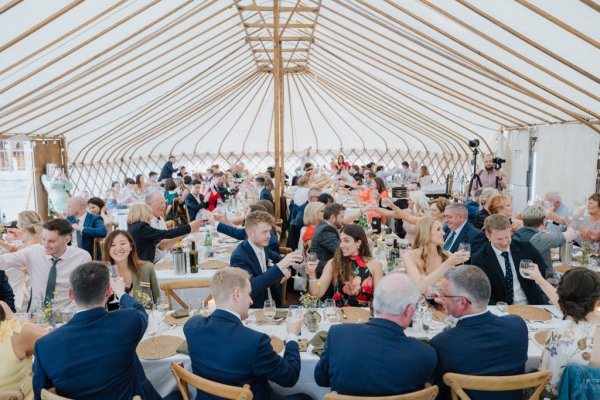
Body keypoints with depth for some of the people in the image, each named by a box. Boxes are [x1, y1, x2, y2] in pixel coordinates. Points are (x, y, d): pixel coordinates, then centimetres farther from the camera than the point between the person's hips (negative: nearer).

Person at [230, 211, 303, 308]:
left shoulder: (262, 247, 2)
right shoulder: (239, 256, -18)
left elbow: (280, 260, 18)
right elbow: (250, 287, -31)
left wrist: (287, 269, -5)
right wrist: (280, 266, -36)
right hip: (253, 309, -7)